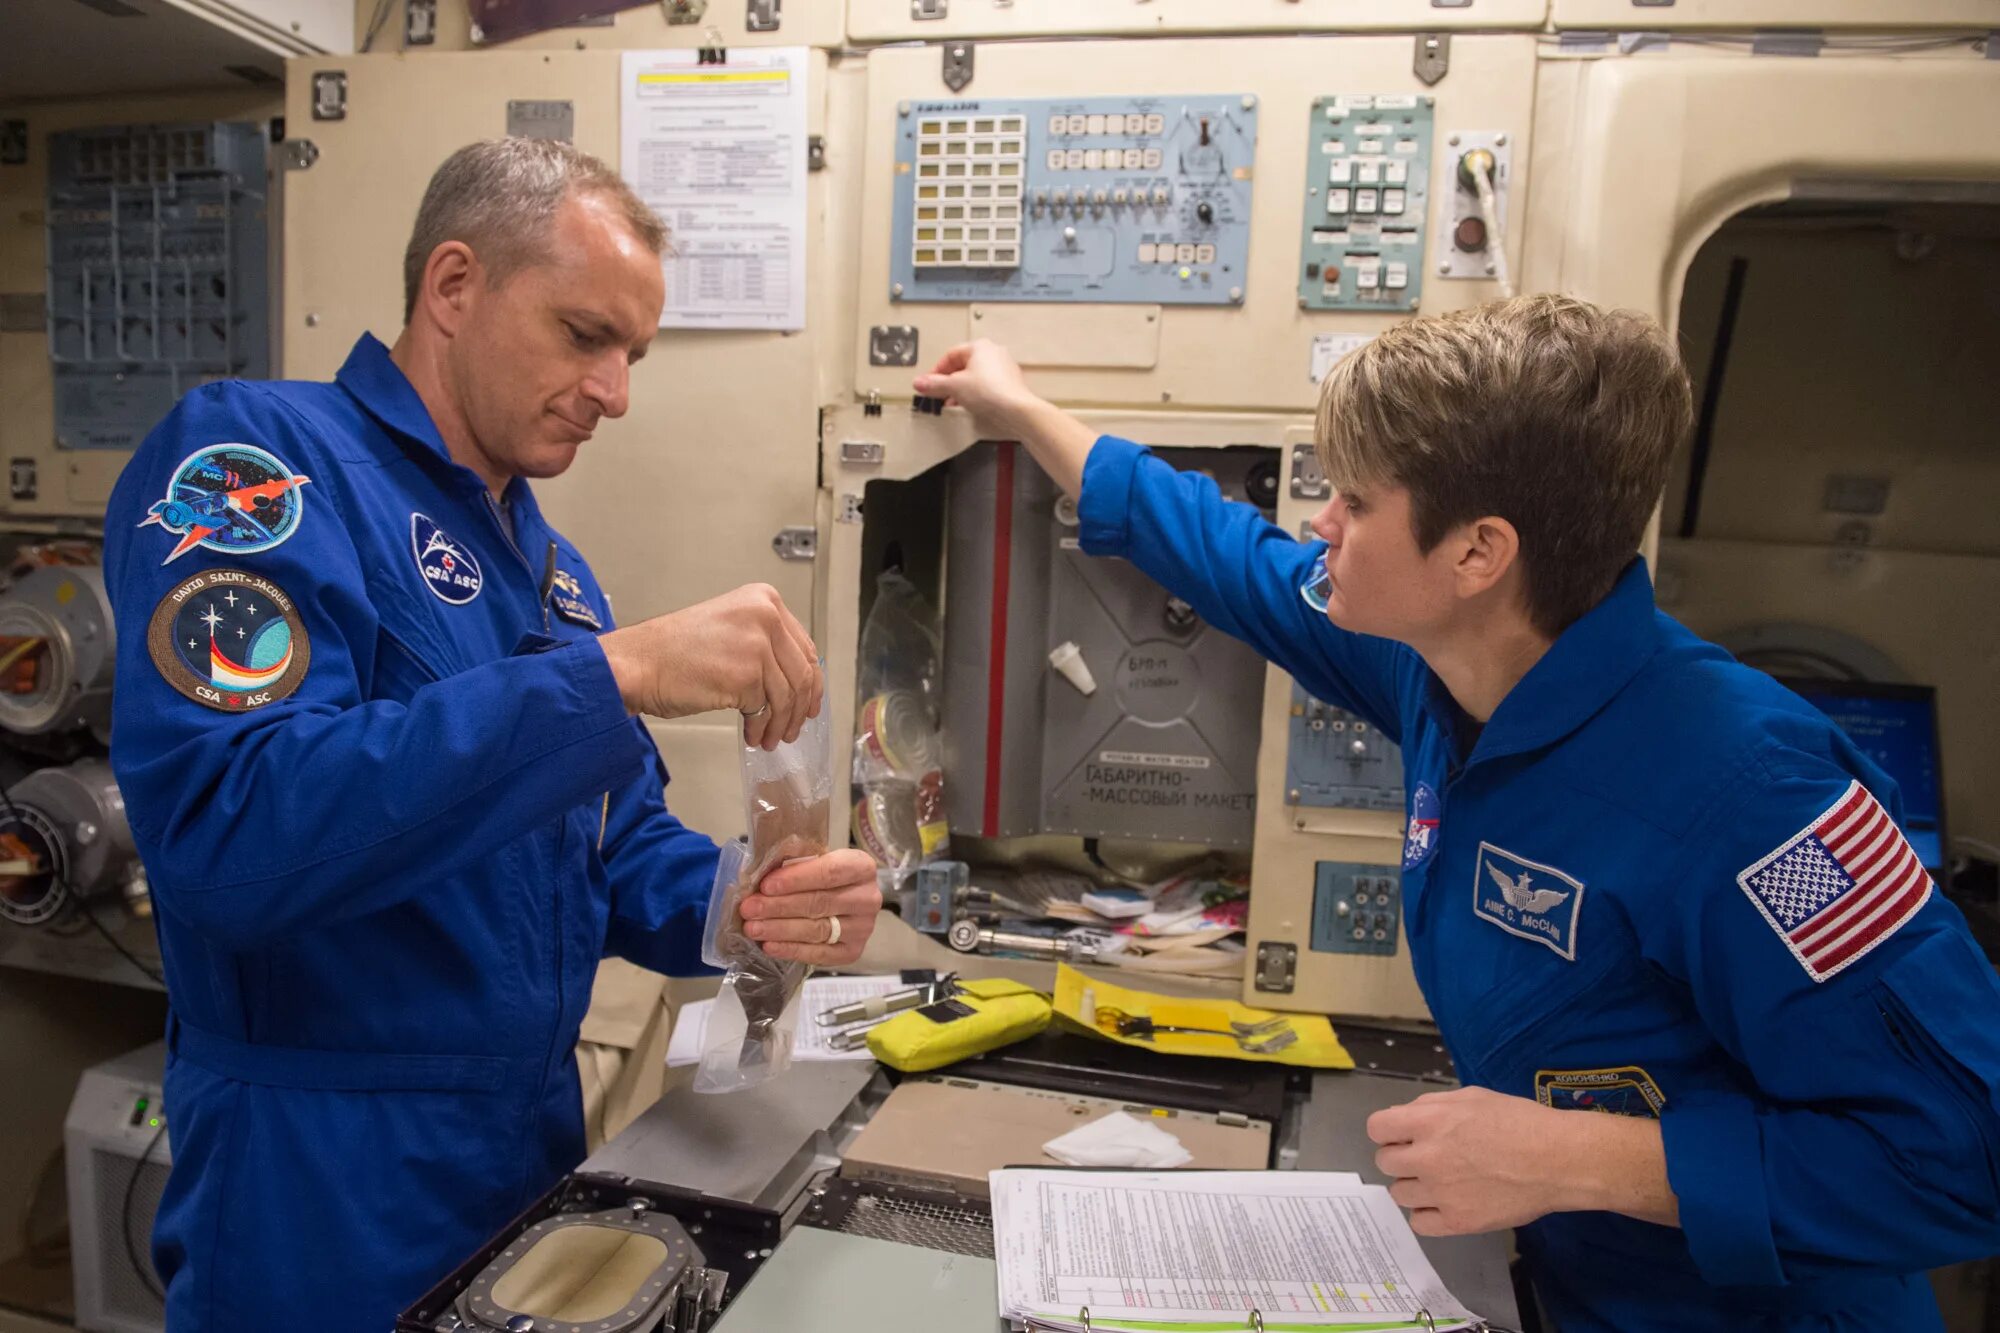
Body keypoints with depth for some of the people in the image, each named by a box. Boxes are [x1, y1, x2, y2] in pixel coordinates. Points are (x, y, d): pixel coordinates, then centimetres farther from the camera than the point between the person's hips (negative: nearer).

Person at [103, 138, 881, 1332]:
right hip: (323, 1186, -7)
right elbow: (224, 829, -30)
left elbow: (619, 846, 8)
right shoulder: (253, 458, -15)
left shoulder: (551, 563, 8)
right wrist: (614, 672, -33)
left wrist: (745, 910, -13)